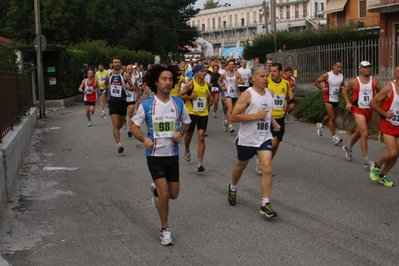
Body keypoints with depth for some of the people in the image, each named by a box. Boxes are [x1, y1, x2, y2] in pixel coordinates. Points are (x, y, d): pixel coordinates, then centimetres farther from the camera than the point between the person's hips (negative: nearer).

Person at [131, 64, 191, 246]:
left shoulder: (178, 103, -3)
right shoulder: (146, 105, -10)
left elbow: (186, 123, 13)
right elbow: (134, 126, 0)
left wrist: (181, 133, -9)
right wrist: (144, 139, -19)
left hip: (172, 154, 3)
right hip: (155, 155, -3)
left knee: (173, 195, 11)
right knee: (164, 194, -9)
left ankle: (156, 190, 46)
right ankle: (165, 230, 11)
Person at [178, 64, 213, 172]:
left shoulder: (206, 84, 5)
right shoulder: (191, 83, -10)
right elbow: (179, 95, -11)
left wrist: (209, 101, 11)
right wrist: (190, 97, -20)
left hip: (203, 114, 3)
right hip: (191, 113, -3)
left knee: (201, 138, -6)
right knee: (189, 135, 16)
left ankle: (200, 163, -7)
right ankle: (187, 151, 49)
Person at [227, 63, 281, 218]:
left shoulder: (270, 93, 5)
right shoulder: (247, 94, -15)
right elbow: (234, 116, -19)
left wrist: (273, 122, 6)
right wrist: (256, 116, -24)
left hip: (264, 137, 4)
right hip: (247, 138, -4)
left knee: (267, 169, -11)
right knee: (241, 166, 18)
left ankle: (265, 204, -6)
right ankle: (232, 188, 47)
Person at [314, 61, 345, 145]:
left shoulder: (341, 76, 3)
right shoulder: (327, 75, -12)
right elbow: (316, 82, -3)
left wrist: (342, 87, -6)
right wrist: (322, 88, -19)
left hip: (336, 99, 6)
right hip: (328, 99, -6)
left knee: (330, 116, 21)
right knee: (332, 117, -10)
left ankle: (320, 125, 50)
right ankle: (334, 137, -8)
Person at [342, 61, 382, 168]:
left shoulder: (374, 81, 1)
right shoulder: (354, 82, -6)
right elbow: (345, 90, 9)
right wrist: (348, 103, -1)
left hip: (369, 110, 4)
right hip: (358, 110, -4)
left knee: (359, 133, 20)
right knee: (365, 133, -16)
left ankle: (348, 147, 48)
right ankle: (366, 160, -12)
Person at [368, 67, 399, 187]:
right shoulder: (389, 88, -15)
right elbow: (372, 103, -12)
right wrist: (385, 113, -15)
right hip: (387, 124, -6)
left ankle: (382, 176, 24)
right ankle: (376, 166, 13)